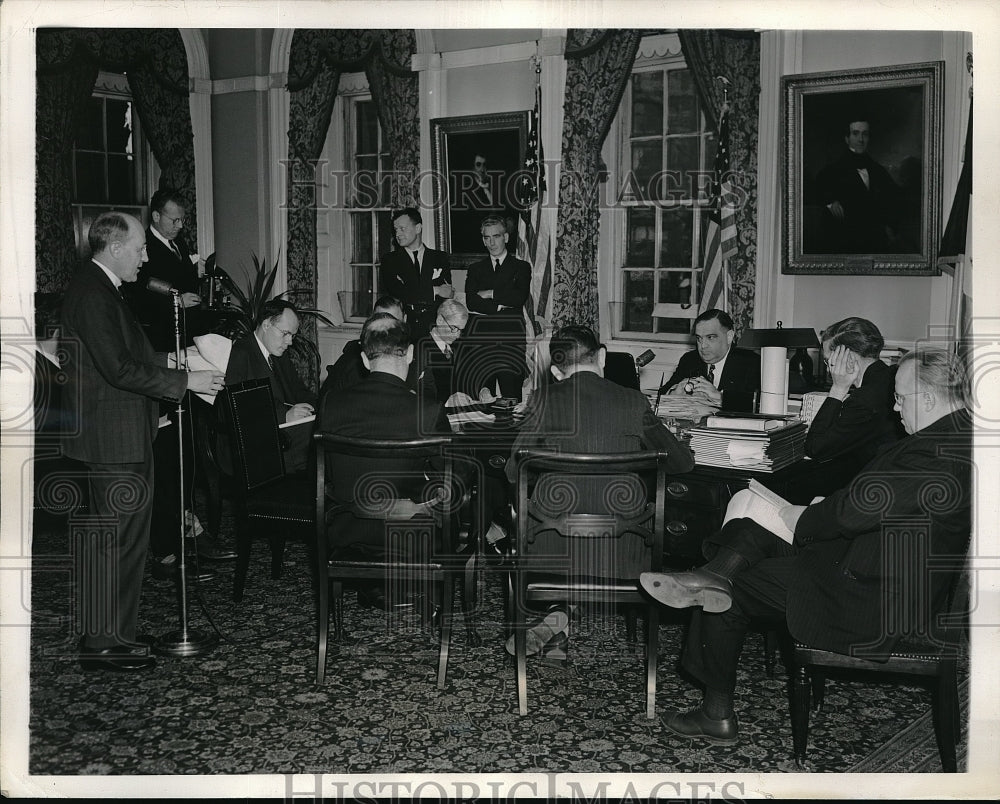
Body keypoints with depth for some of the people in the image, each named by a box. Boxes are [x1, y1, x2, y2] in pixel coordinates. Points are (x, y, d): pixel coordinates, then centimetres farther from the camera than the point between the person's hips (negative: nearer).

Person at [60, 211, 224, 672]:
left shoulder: (101, 288, 17)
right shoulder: (92, 293, -16)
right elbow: (119, 367, -23)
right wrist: (185, 381, -19)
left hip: (124, 435, 11)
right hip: (112, 439, -11)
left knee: (125, 536, 14)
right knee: (112, 537, -4)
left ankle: (114, 635, 24)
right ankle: (100, 644, 5)